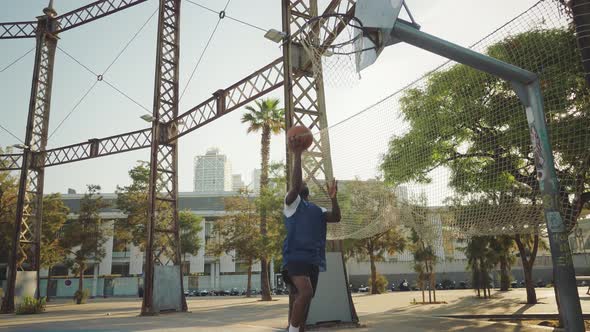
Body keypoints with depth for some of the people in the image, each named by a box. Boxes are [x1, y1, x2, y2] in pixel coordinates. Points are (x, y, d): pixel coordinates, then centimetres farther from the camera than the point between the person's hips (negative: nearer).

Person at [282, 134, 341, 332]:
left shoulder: (317, 210, 22)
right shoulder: (292, 203, 4)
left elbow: (336, 217, 7)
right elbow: (295, 184, -16)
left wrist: (333, 197, -8)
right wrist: (297, 154, -18)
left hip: (314, 259, 7)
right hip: (295, 256, -7)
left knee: (301, 299, 10)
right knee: (305, 293, -26)